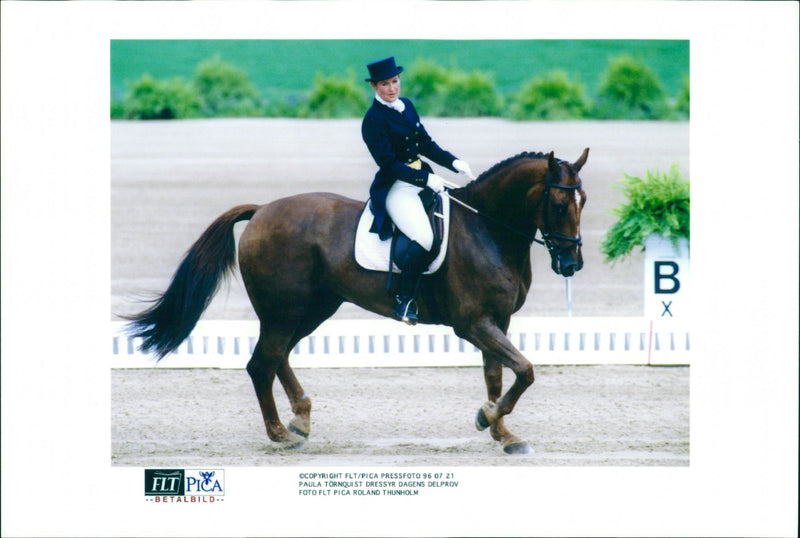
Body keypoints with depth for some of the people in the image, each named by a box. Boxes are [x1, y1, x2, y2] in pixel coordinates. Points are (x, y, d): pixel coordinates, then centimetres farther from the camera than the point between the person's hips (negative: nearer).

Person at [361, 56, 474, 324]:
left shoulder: (407, 106, 11)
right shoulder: (373, 120, -13)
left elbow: (426, 145, 16)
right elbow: (388, 164, -18)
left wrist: (454, 162, 1)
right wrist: (426, 179, -23)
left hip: (423, 180, 9)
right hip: (395, 188, -9)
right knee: (426, 238, -27)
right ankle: (403, 302, -16)